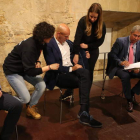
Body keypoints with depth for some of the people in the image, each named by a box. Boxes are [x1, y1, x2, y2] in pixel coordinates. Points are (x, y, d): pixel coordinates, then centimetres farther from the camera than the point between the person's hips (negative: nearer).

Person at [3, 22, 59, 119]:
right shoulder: (29, 47, -32)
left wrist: (37, 62, -6)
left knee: (42, 86, -11)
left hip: (25, 68, 8)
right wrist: (49, 67, -27)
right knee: (26, 98, -14)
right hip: (12, 70, -7)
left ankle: (31, 108, 11)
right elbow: (30, 72, -31)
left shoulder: (39, 42, -7)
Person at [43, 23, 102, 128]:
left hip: (72, 69, 6)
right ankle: (84, 113, -14)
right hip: (59, 75, -6)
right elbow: (53, 66, -16)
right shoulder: (49, 45, -9)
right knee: (83, 82, -26)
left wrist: (78, 65, 2)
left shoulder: (69, 43, 15)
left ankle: (84, 113, -31)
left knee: (86, 73, -28)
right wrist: (71, 68, -17)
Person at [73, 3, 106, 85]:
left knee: (90, 72, 5)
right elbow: (77, 38, -23)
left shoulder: (102, 25, -9)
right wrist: (76, 54, -29)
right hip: (81, 49, -2)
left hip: (93, 51, 2)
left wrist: (88, 46, -14)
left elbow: (100, 41, -4)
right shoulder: (83, 21, -17)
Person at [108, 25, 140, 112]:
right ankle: (129, 100, -14)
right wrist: (121, 62, -26)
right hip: (120, 68, -4)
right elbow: (112, 55, -8)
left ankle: (132, 92, 2)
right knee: (125, 76, -36)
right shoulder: (120, 41, -5)